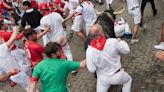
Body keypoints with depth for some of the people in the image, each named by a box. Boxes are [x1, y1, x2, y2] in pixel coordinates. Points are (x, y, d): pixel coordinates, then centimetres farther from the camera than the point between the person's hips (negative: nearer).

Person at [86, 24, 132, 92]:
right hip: (117, 75, 0)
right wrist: (121, 41, 9)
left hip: (103, 78, 1)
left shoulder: (89, 50, -24)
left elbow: (91, 70, -14)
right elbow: (126, 50, -9)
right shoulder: (113, 42, -27)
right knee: (128, 80, 32)